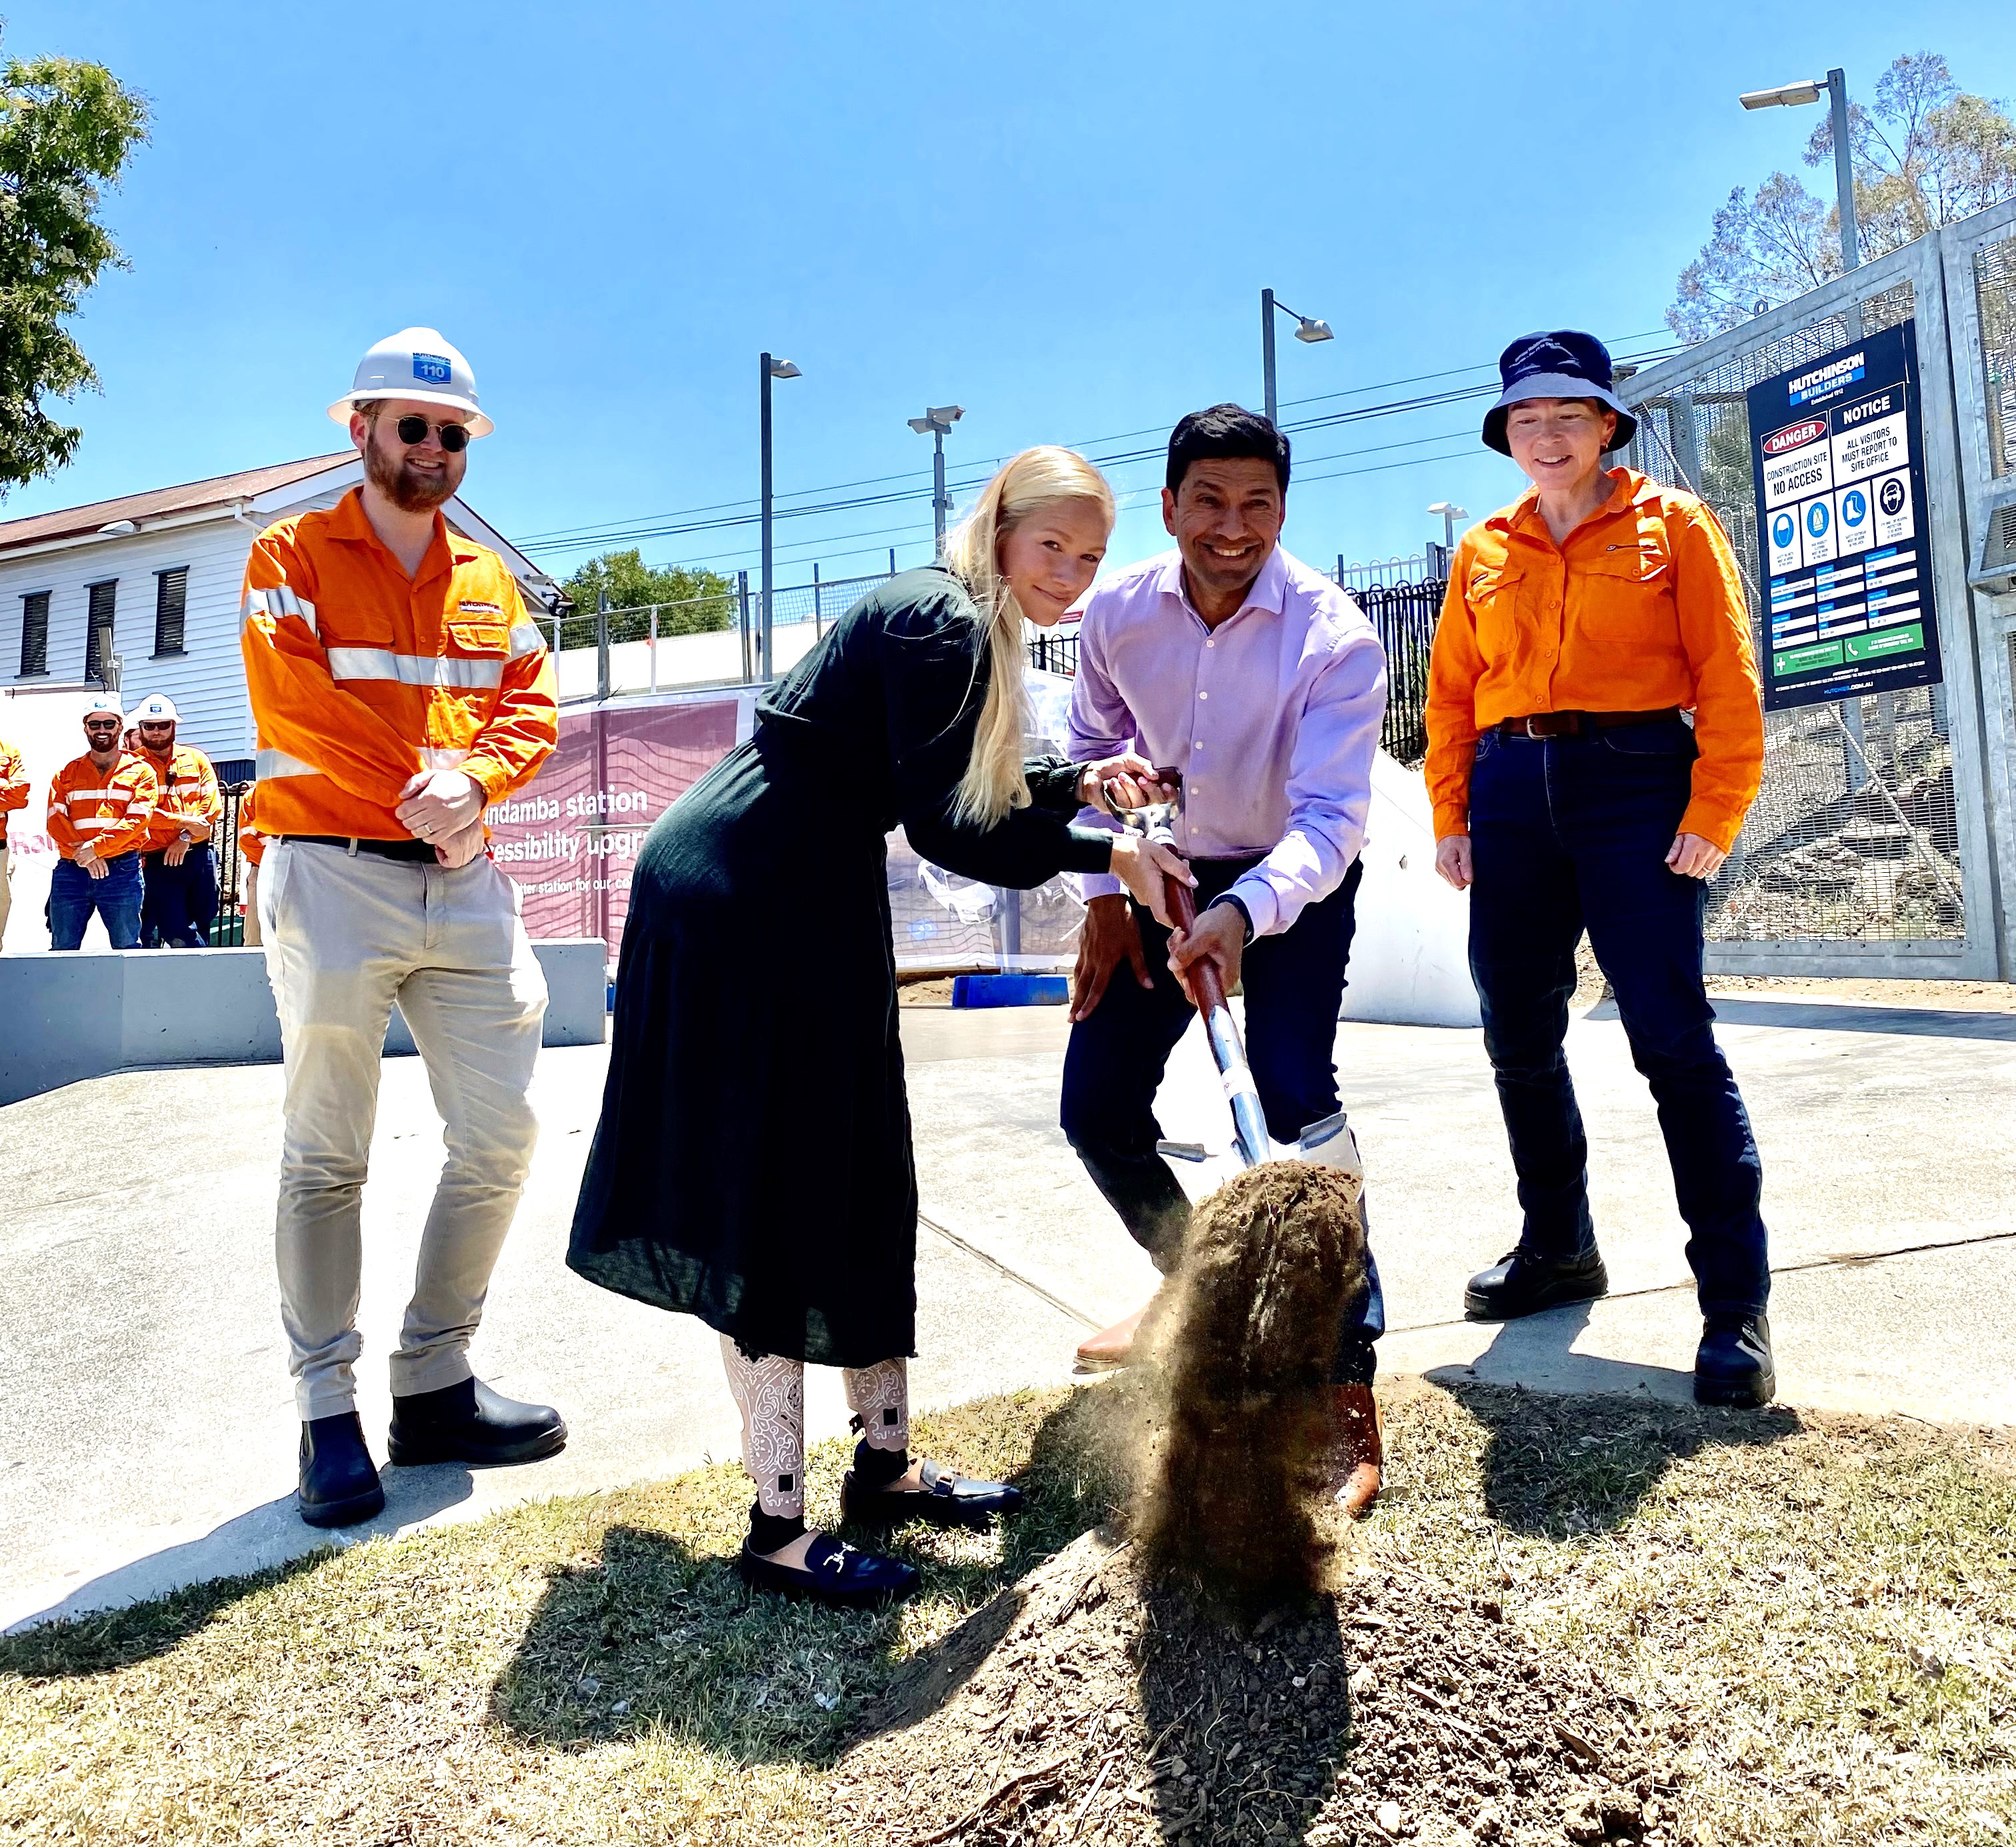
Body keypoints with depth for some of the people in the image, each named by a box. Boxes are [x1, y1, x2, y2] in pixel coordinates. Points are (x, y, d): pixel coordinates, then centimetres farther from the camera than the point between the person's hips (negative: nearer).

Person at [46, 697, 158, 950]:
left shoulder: (140, 771, 8)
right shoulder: (68, 773, 16)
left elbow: (137, 820, -5)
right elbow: (55, 819, 5)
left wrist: (96, 848, -16)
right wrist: (82, 855, -11)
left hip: (122, 870, -3)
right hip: (70, 871, 3)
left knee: (127, 946, -1)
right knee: (62, 949, 6)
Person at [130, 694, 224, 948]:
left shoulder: (195, 758, 13)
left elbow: (212, 804, 3)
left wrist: (186, 838, -8)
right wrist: (183, 822, -14)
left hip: (198, 855, 3)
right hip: (157, 860, -3)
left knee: (202, 925, 5)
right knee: (177, 934, -10)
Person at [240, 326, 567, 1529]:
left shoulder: (490, 580, 19)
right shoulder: (293, 558, 6)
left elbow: (535, 704, 7)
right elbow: (293, 707, -7)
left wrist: (468, 779, -12)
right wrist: (418, 797, -13)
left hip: (466, 882, 5)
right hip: (336, 874, -4)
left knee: (502, 1137, 2)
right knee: (330, 1158, 1)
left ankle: (436, 1384, 17)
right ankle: (330, 1412, 13)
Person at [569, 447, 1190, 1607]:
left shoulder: (962, 625, 16)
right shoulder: (945, 623, -14)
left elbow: (940, 787, 19)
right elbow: (944, 830, -18)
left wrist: (1075, 781, 17)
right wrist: (1107, 856, -13)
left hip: (805, 903, 10)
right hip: (745, 904, -10)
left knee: (857, 1188, 13)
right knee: (773, 1203, -5)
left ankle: (885, 1466, 26)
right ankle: (781, 1529, 7)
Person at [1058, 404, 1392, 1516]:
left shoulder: (1334, 638, -24)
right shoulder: (1119, 611, -12)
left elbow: (1327, 818, -31)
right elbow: (1092, 749, 3)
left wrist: (1243, 915, -49)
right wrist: (1102, 895, -4)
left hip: (1296, 884, -4)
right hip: (1170, 873, 5)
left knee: (1293, 1094, -25)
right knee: (1097, 1108, 3)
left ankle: (1346, 1389, -12)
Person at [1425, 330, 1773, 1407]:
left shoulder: (1670, 525, 6)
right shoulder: (1483, 552, 15)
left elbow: (1726, 676, -1)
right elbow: (1452, 692, 13)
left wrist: (1714, 813, -11)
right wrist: (1450, 816, 3)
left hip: (1634, 784, -4)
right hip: (1511, 794, 4)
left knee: (1672, 1040, -9)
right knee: (1519, 1040, 8)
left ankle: (1734, 1302, 0)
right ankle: (1558, 1248, 27)